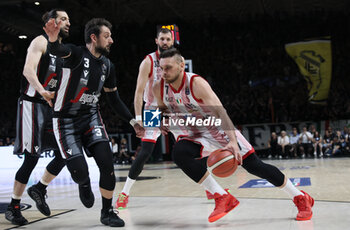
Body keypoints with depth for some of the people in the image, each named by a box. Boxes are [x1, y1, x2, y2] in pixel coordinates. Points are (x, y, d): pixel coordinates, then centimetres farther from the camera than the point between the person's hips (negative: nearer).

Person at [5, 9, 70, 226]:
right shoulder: (41, 41, -5)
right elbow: (28, 70, -20)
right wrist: (42, 91, -36)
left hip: (52, 106, 8)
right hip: (32, 104, -8)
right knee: (31, 158, -9)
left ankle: (39, 189, 20)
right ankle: (13, 207, 3)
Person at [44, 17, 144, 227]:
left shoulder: (108, 66, 3)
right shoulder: (77, 54, -14)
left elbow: (115, 100, 12)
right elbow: (60, 51, -40)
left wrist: (133, 122, 4)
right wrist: (53, 40, -63)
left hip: (91, 117, 5)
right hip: (66, 121, -5)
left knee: (107, 164, -11)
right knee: (80, 172, -13)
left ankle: (107, 212, 9)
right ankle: (84, 184, 27)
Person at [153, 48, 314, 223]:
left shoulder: (196, 83, -25)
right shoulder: (159, 89, -10)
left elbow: (220, 112, -31)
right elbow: (163, 109, 12)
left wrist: (232, 141, -42)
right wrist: (163, 121, -12)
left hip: (219, 130, -4)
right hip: (196, 135, 4)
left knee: (254, 166, -7)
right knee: (179, 153, -27)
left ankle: (300, 198, 12)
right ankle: (222, 198, -19)